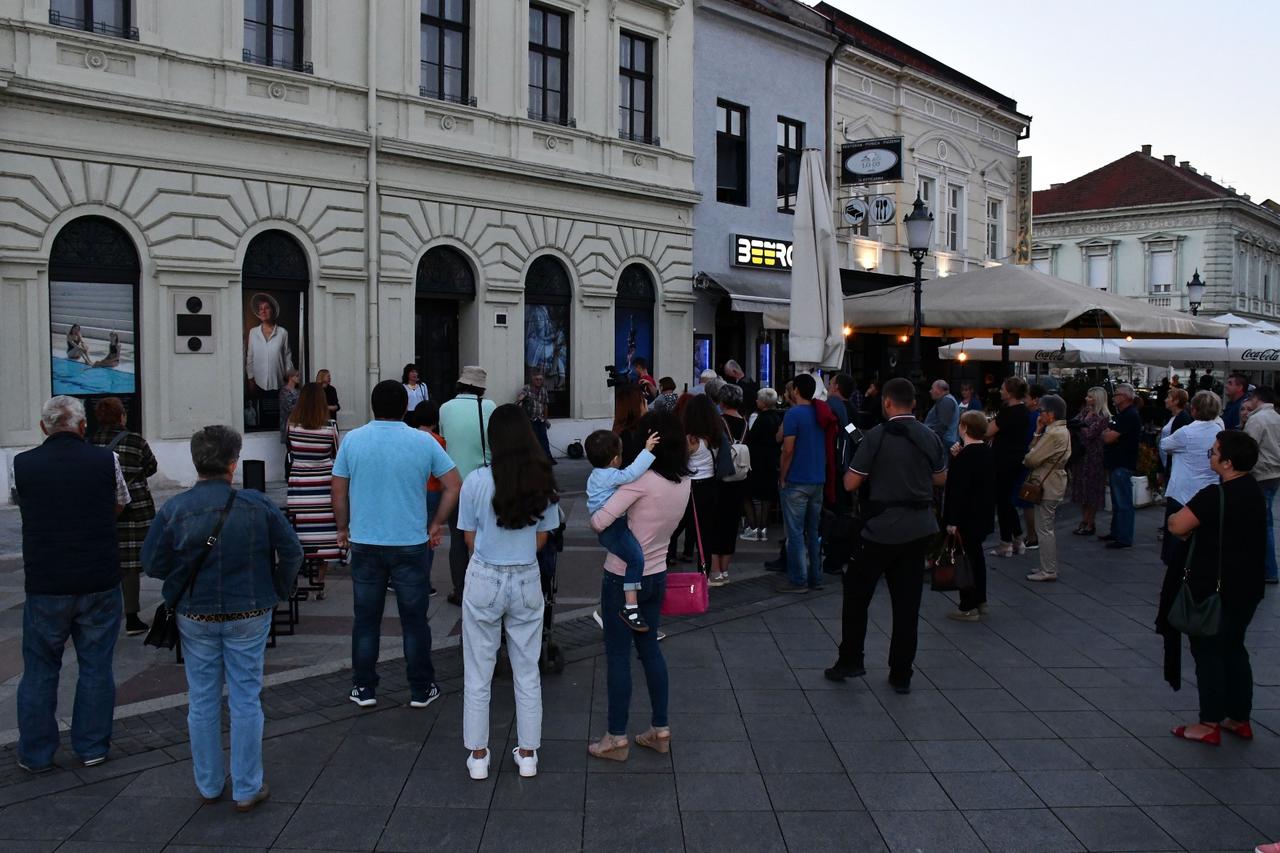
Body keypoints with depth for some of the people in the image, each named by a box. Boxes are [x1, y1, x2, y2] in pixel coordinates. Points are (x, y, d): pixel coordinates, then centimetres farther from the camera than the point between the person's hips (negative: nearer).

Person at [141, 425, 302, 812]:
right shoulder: (257, 505, -11)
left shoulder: (174, 509, -9)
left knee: (202, 701, 15)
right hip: (248, 616, -1)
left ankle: (209, 784, 28)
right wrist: (276, 591, 9)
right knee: (246, 700, 9)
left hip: (195, 617, 1)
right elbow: (291, 553, -6)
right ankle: (247, 788, 17)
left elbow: (153, 563, -4)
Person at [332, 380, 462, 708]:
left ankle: (364, 689, 20)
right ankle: (421, 690, 18)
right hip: (411, 544, -1)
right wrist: (436, 525, 6)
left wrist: (343, 528, 15)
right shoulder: (423, 442, -4)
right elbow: (454, 486, -3)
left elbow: (339, 492, 2)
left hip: (364, 543, 1)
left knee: (366, 620, 12)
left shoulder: (352, 440, -3)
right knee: (414, 620, 9)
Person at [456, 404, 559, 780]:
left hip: (485, 580, -2)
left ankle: (478, 756, 21)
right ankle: (528, 755, 24)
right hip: (527, 581, 2)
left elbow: (471, 538, -2)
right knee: (527, 674, 15)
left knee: (478, 675, 12)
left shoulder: (477, 481, -13)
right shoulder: (543, 482, -6)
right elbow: (542, 538, 4)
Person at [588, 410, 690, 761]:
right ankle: (660, 730, 27)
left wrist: (595, 519, -4)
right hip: (656, 575, 7)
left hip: (623, 578, -7)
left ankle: (617, 738, 14)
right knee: (650, 647, 19)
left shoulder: (641, 479, -22)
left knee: (618, 654, 5)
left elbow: (600, 521, -26)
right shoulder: (684, 483, 0)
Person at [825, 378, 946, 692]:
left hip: (882, 528, -5)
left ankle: (850, 660, 15)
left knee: (857, 594, 11)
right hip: (919, 528, 5)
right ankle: (902, 674, 15)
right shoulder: (929, 437, 3)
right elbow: (941, 479, 15)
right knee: (907, 601, 9)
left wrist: (873, 471, 9)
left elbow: (850, 483, -11)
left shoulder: (876, 437, -12)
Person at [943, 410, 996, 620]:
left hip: (966, 518, -9)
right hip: (983, 516, 9)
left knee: (966, 558, -2)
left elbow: (958, 490, -23)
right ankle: (980, 600, 30)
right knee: (976, 555, 20)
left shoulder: (965, 457, -22)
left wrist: (952, 521, -20)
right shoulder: (987, 453, 6)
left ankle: (969, 607, 3)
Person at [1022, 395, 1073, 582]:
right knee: (1050, 528, 17)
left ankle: (1048, 571, -1)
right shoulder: (1062, 430, 13)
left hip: (1047, 486, -11)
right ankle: (1050, 566, 26)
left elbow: (1032, 459, -21)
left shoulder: (1053, 434, -21)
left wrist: (1024, 459, 0)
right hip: (1055, 485, 11)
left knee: (1044, 529, -5)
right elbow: (1036, 450, 10)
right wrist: (1038, 432, 1)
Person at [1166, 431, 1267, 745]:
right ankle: (1240, 718, 26)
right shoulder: (1254, 491, 5)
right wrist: (1199, 518, 2)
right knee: (1233, 649, 18)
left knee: (1208, 652, 3)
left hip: (1216, 590, -8)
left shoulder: (1216, 495, -23)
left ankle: (1210, 724, 9)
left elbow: (1177, 526, -25)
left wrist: (1177, 516, -5)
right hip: (1247, 587, 8)